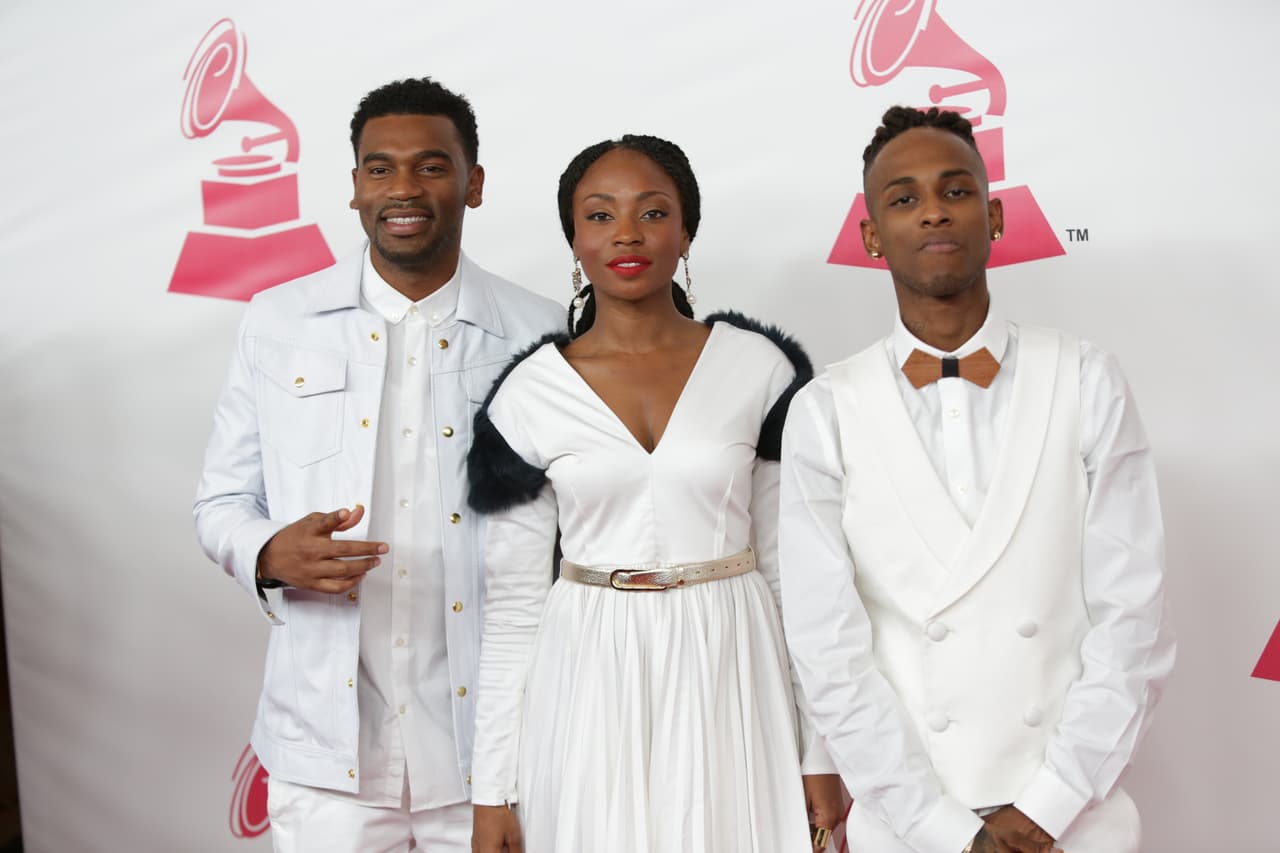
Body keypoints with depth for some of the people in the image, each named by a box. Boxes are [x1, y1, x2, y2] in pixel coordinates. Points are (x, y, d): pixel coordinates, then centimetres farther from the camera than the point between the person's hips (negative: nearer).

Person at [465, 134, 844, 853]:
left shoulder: (760, 368, -3)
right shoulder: (529, 394, -2)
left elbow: (797, 567, 1)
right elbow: (514, 603, 2)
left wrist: (822, 754, 1)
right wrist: (493, 788, 2)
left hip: (730, 680, 0)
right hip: (590, 692, 0)